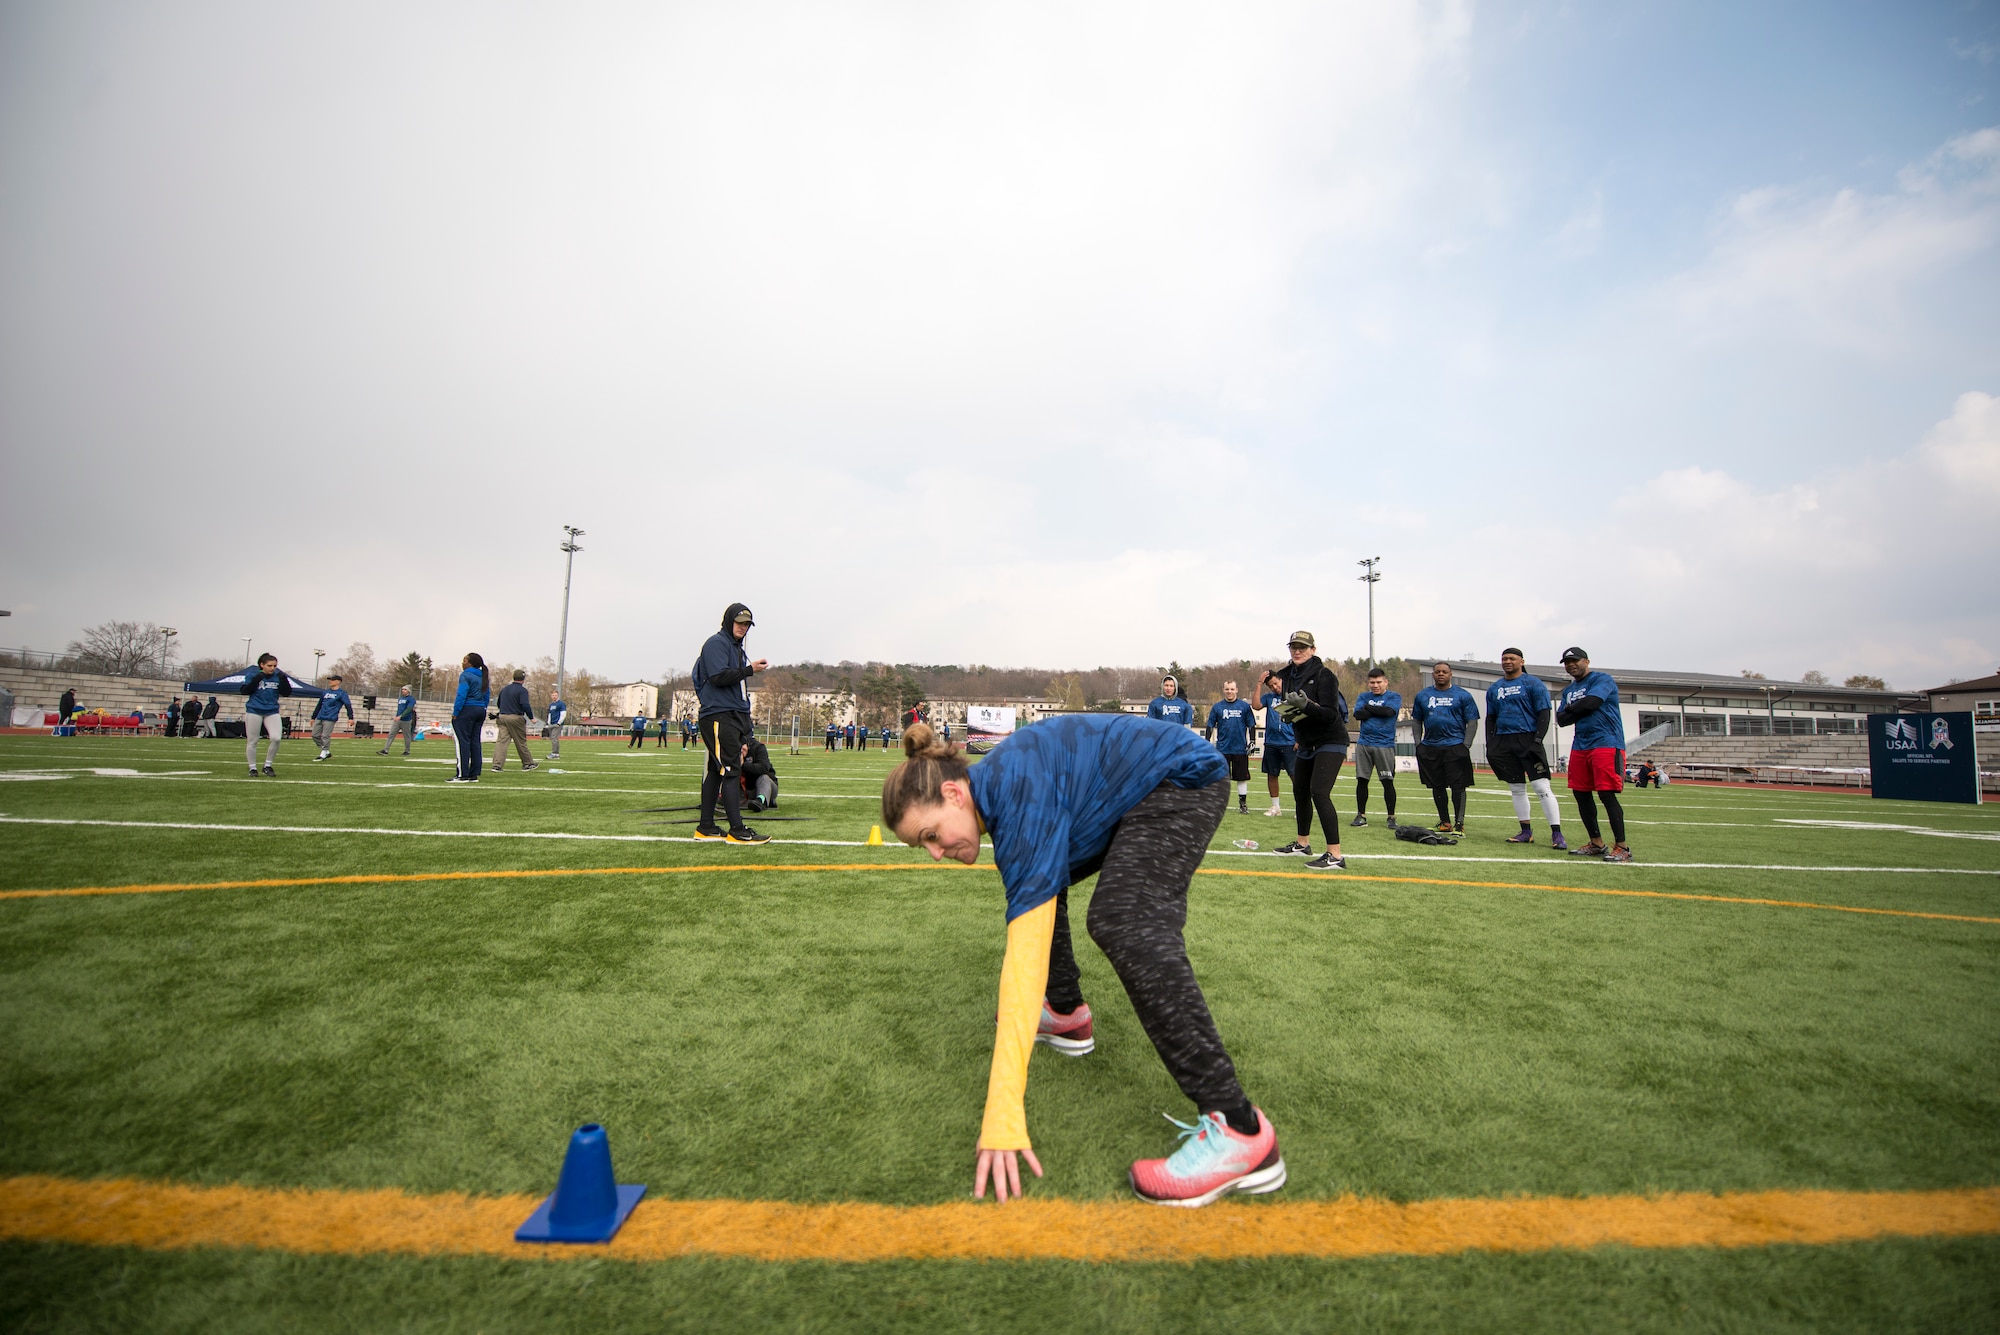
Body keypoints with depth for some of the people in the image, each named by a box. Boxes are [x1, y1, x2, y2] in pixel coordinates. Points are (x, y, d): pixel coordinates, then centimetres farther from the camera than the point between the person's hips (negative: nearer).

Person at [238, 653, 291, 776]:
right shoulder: (252, 675, -2)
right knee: (252, 741, 5)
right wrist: (255, 680, -20)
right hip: (254, 711, -1)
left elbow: (286, 693, 1)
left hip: (272, 712, 1)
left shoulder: (278, 676, 3)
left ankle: (268, 766, 3)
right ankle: (252, 768, 18)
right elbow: (243, 691, -9)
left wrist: (284, 681, -14)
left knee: (276, 738, -13)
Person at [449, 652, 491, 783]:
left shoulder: (466, 675, -9)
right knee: (475, 741, 9)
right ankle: (474, 775, 10)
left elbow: (461, 695, -17)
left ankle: (462, 775, -9)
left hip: (467, 709, -8)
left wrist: (455, 712, -14)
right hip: (481, 711, 8)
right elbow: (487, 697, 17)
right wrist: (482, 709, 17)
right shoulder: (484, 677, 16)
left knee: (462, 741, -6)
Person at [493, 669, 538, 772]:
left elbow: (498, 705, 22)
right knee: (521, 742, 7)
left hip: (502, 717, 5)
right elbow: (525, 705, -20)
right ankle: (528, 763, 20)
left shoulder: (504, 689, 14)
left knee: (502, 741, -2)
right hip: (516, 718, -5)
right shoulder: (522, 690, -8)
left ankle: (497, 765, -13)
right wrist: (531, 717, -12)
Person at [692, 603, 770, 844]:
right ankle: (737, 830, -15)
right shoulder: (716, 643, -3)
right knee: (730, 770, -13)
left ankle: (705, 827, 15)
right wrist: (749, 669, -18)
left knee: (716, 770, 10)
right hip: (719, 716, -10)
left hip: (735, 716, 10)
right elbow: (718, 676, -17)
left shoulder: (738, 650, 25)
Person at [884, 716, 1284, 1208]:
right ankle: (1065, 1014, 32)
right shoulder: (992, 785, -3)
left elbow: (1026, 952, -37)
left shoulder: (1021, 797, -31)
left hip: (1182, 779, -10)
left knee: (1127, 924, -29)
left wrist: (1003, 1112, -38)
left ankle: (1238, 1130, -29)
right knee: (1038, 890, 16)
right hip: (1132, 795, 10)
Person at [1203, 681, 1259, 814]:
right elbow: (1210, 726, 8)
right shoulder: (1217, 707, 5)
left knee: (1242, 777, 5)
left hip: (1240, 748, 0)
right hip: (1222, 748, 0)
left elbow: (1251, 725, 8)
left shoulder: (1244, 706, 3)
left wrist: (1252, 742, 2)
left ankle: (1243, 803, 15)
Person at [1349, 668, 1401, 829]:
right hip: (1364, 744, 3)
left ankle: (1391, 817, 8)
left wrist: (1368, 707, -4)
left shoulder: (1394, 696, 3)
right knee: (1362, 781, 4)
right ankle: (1361, 815, 13)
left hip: (1385, 745, -3)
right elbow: (1358, 714, -5)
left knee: (1388, 782, -1)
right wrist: (1379, 711, -10)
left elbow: (1389, 711, -16)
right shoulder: (1363, 697, 12)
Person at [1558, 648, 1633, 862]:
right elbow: (1561, 719, 10)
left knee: (1606, 794, -13)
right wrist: (1581, 711, -7)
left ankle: (1622, 847, -7)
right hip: (1580, 746, 8)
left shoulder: (1602, 680, -2)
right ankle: (1596, 844, 17)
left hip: (1606, 744, -8)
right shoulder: (1568, 690, 19)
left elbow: (1591, 702, -19)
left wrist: (1570, 709, 0)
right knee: (1581, 794, 8)